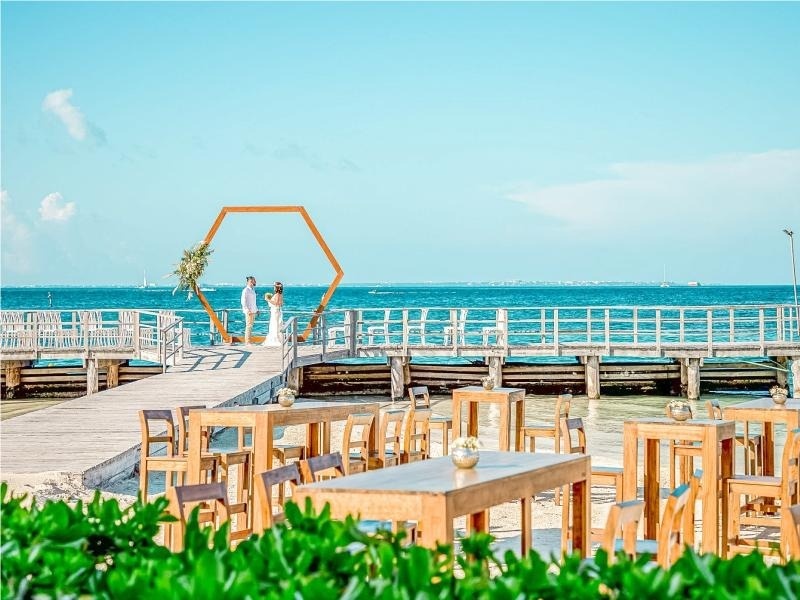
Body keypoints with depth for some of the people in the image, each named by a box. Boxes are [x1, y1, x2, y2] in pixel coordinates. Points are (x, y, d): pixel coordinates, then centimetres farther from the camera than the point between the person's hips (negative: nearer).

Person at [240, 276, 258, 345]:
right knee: (248, 326, -10)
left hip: (253, 311, 9)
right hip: (249, 311, -9)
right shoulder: (246, 290, -11)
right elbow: (243, 301, -15)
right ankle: (247, 341, -10)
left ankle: (248, 341, 11)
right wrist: (247, 310, -21)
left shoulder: (253, 290, 16)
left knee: (251, 326, 8)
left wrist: (256, 310, 19)